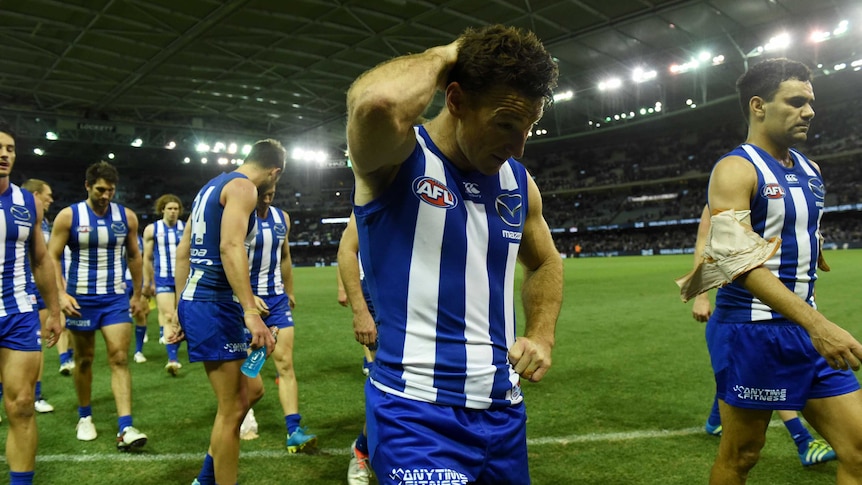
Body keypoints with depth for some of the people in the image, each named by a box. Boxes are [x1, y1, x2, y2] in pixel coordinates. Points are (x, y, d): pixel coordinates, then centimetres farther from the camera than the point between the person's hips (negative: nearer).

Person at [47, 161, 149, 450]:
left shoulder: (127, 217, 1)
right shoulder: (68, 216, -6)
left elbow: (134, 256, 12)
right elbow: (52, 257, -4)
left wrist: (138, 294, 13)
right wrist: (61, 293, -16)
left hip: (116, 298, 1)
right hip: (81, 298, -1)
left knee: (120, 358, -7)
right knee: (84, 359, 11)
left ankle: (125, 428, -11)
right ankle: (85, 417, 30)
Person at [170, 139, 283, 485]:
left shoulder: (212, 186, 19)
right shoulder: (243, 187, -10)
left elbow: (183, 252, 20)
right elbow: (231, 246, -26)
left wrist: (180, 311, 22)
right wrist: (251, 312, -32)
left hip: (196, 302, 10)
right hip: (214, 306, -10)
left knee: (251, 391, 18)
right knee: (231, 410, 1)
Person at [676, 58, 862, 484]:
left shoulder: (809, 170, 13)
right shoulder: (736, 170, -13)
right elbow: (739, 259, -24)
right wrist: (817, 323, -31)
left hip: (805, 327, 8)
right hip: (752, 332, -8)